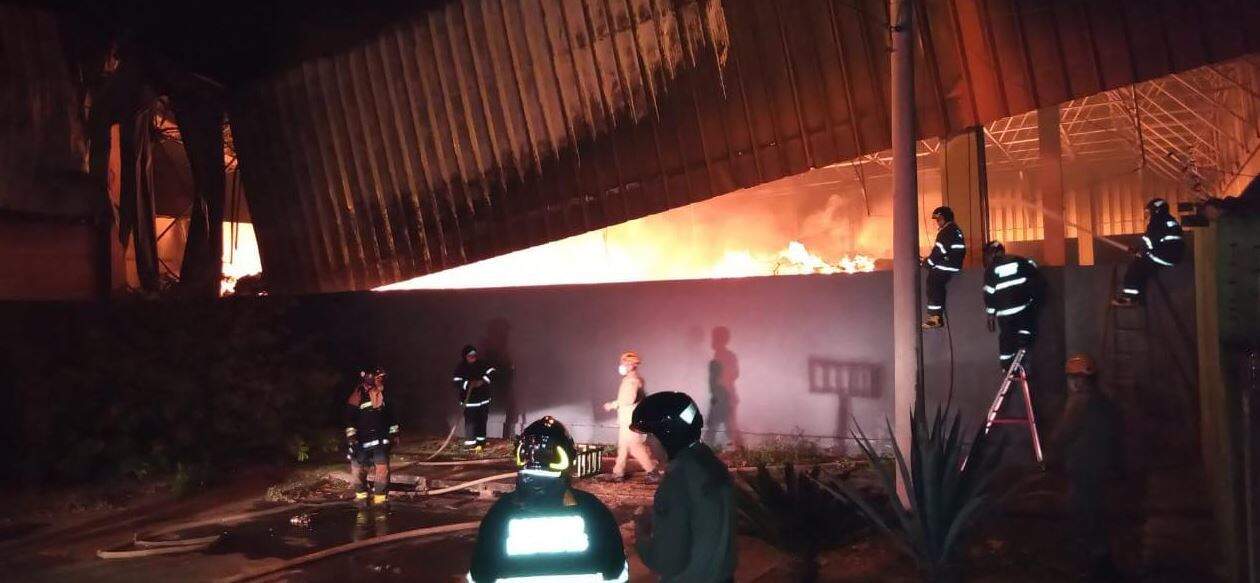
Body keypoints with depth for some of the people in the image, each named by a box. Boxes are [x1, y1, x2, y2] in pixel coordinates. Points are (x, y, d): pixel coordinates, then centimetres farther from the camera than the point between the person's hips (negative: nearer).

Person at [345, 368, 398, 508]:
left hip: (380, 439, 3)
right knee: (358, 470, 2)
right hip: (362, 441, -3)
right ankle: (361, 496, 23)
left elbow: (391, 416, 20)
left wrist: (394, 434, 20)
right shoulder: (358, 395, -9)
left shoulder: (384, 395, 8)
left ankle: (380, 498, 2)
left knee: (382, 469, -8)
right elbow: (349, 418, -10)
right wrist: (351, 436, -15)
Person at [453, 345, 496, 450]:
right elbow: (456, 381, -15)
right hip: (469, 400, -5)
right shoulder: (460, 367, -8)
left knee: (482, 421, 12)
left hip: (483, 398, 5)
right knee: (470, 422, -10)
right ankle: (470, 442, -6)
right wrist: (468, 384, -30)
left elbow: (491, 372, -4)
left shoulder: (482, 364, 3)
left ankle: (481, 440, 25)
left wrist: (483, 381, -21)